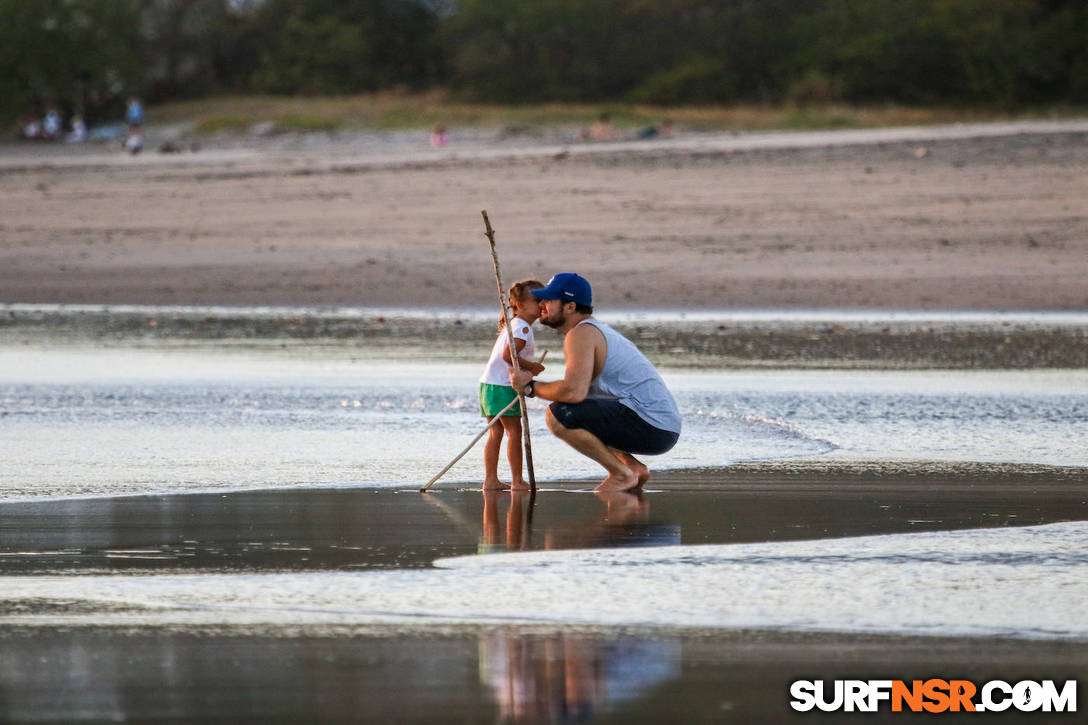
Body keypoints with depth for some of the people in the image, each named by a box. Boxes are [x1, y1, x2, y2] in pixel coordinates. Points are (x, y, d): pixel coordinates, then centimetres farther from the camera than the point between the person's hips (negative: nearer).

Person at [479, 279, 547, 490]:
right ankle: (517, 481, -4)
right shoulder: (523, 328, -13)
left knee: (496, 433, 10)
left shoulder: (511, 325, 20)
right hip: (503, 386, -10)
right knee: (514, 432, -5)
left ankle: (490, 480, 9)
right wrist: (531, 367, -12)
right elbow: (508, 355, -23)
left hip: (489, 383, 10)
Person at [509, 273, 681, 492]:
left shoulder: (581, 333, -11)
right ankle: (633, 466, 13)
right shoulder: (597, 329, 22)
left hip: (650, 426, -10)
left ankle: (621, 474, -9)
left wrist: (531, 387, -9)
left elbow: (574, 392, -24)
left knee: (558, 416, -17)